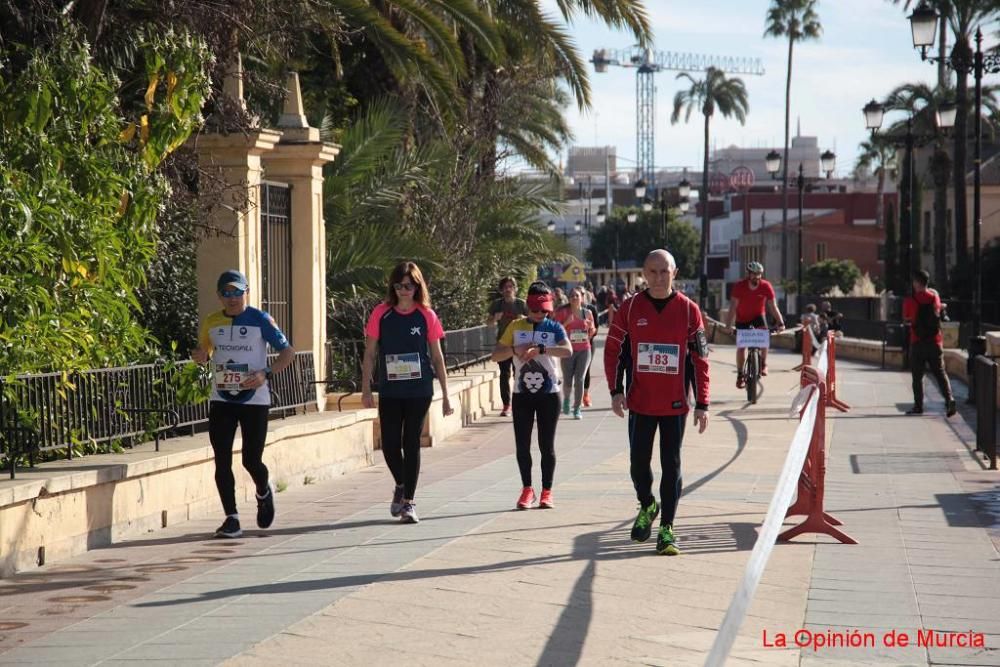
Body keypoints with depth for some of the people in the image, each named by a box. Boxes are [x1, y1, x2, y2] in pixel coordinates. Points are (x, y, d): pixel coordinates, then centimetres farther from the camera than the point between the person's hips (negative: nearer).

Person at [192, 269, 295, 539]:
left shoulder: (260, 320, -5)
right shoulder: (211, 323, 7)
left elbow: (288, 351, -3)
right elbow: (205, 353, 22)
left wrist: (265, 374, -18)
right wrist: (200, 357, -3)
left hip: (254, 400, -3)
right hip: (221, 400, 3)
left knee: (251, 460, -2)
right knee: (222, 461, -5)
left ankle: (264, 493, 32)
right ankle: (231, 519, 1)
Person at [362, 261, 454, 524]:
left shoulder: (426, 316, 0)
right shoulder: (381, 314, 1)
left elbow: (437, 357, 4)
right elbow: (370, 353, 4)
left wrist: (446, 395, 3)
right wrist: (366, 388, -2)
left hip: (419, 391, -1)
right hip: (389, 391, 1)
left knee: (411, 443, -1)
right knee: (390, 444, 0)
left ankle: (409, 502, 7)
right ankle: (401, 485, 29)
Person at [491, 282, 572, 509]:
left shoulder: (554, 328, -1)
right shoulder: (516, 327, 5)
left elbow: (568, 350, -20)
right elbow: (496, 355, 4)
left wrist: (539, 349, -31)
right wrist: (516, 349, -15)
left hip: (549, 394, -2)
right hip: (522, 394, 2)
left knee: (547, 445, 3)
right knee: (522, 445, 3)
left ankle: (547, 491, 12)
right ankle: (527, 489, 15)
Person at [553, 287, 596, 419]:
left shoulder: (587, 313, 5)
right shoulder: (563, 312, -4)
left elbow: (592, 334, 15)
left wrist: (591, 327, -7)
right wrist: (566, 322, -20)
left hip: (584, 350, 2)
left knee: (579, 380, -6)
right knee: (568, 382, 0)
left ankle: (577, 409, 3)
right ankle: (566, 399, 33)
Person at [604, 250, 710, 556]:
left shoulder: (688, 310, -3)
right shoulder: (630, 308, 0)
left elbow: (700, 359, 0)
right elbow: (613, 349, 5)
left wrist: (702, 404, -3)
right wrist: (616, 390, -5)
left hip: (675, 404, -1)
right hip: (639, 403, 1)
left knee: (671, 466, 1)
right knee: (638, 462, 9)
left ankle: (667, 528, 8)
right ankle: (647, 506, 36)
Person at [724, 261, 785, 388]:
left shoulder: (766, 286, -19)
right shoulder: (739, 287, -23)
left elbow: (772, 306, -18)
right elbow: (733, 307, -26)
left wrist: (780, 322, -30)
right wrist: (728, 325, -36)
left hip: (758, 316, 0)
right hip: (742, 319, 0)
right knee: (741, 345, -5)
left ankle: (763, 363, -13)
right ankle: (740, 375, 9)